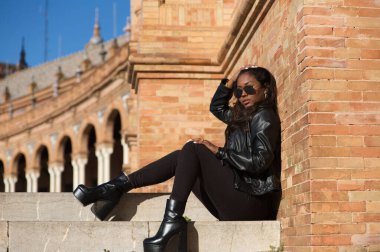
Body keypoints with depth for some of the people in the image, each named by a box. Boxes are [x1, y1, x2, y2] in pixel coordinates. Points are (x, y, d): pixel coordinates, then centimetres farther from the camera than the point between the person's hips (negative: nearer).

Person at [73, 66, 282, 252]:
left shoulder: (264, 116, -7)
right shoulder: (245, 116, 19)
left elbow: (260, 161, -19)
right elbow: (216, 107, 34)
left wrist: (219, 152, -15)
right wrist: (231, 81, 20)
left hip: (252, 203, -9)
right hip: (238, 206, 9)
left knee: (193, 149, -15)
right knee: (180, 159, 7)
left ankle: (172, 218, -23)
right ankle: (118, 187, 0)